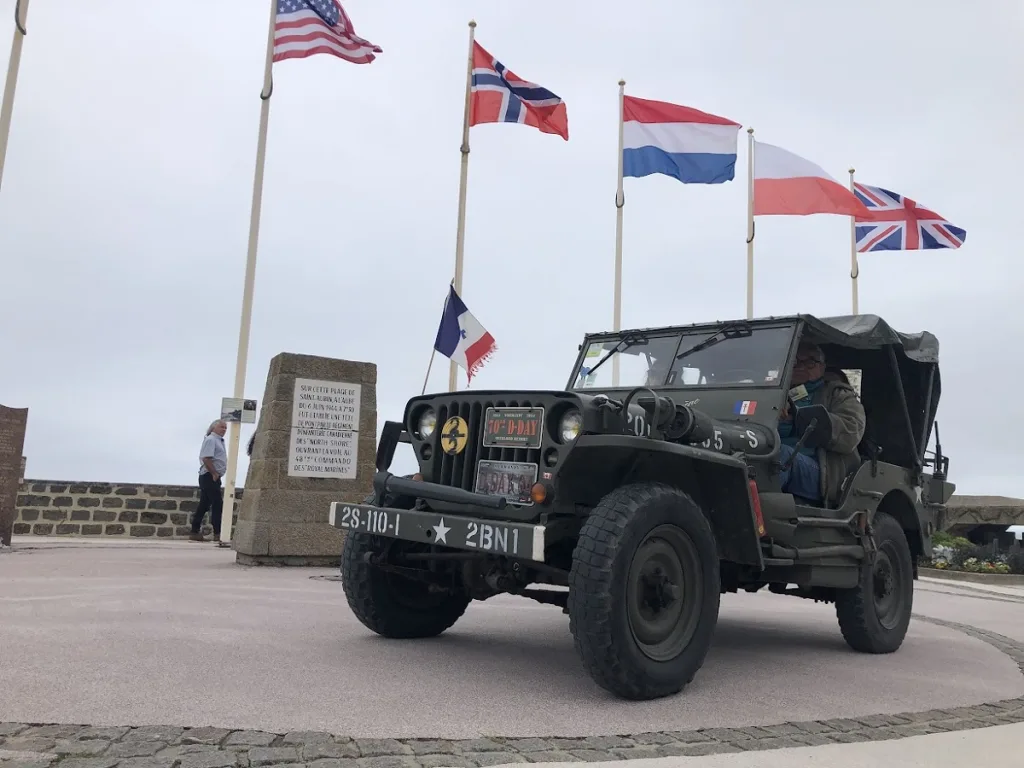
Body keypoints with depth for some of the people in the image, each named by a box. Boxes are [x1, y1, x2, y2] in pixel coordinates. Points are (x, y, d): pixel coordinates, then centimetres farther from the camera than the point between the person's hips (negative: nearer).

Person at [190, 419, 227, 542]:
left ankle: (195, 532, 14)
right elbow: (206, 458, -21)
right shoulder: (211, 439, -11)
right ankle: (217, 534, -9)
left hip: (213, 477, 10)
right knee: (218, 504, -10)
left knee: (204, 505, 10)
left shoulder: (218, 440, 19)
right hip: (209, 476, -10)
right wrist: (215, 474, -18)